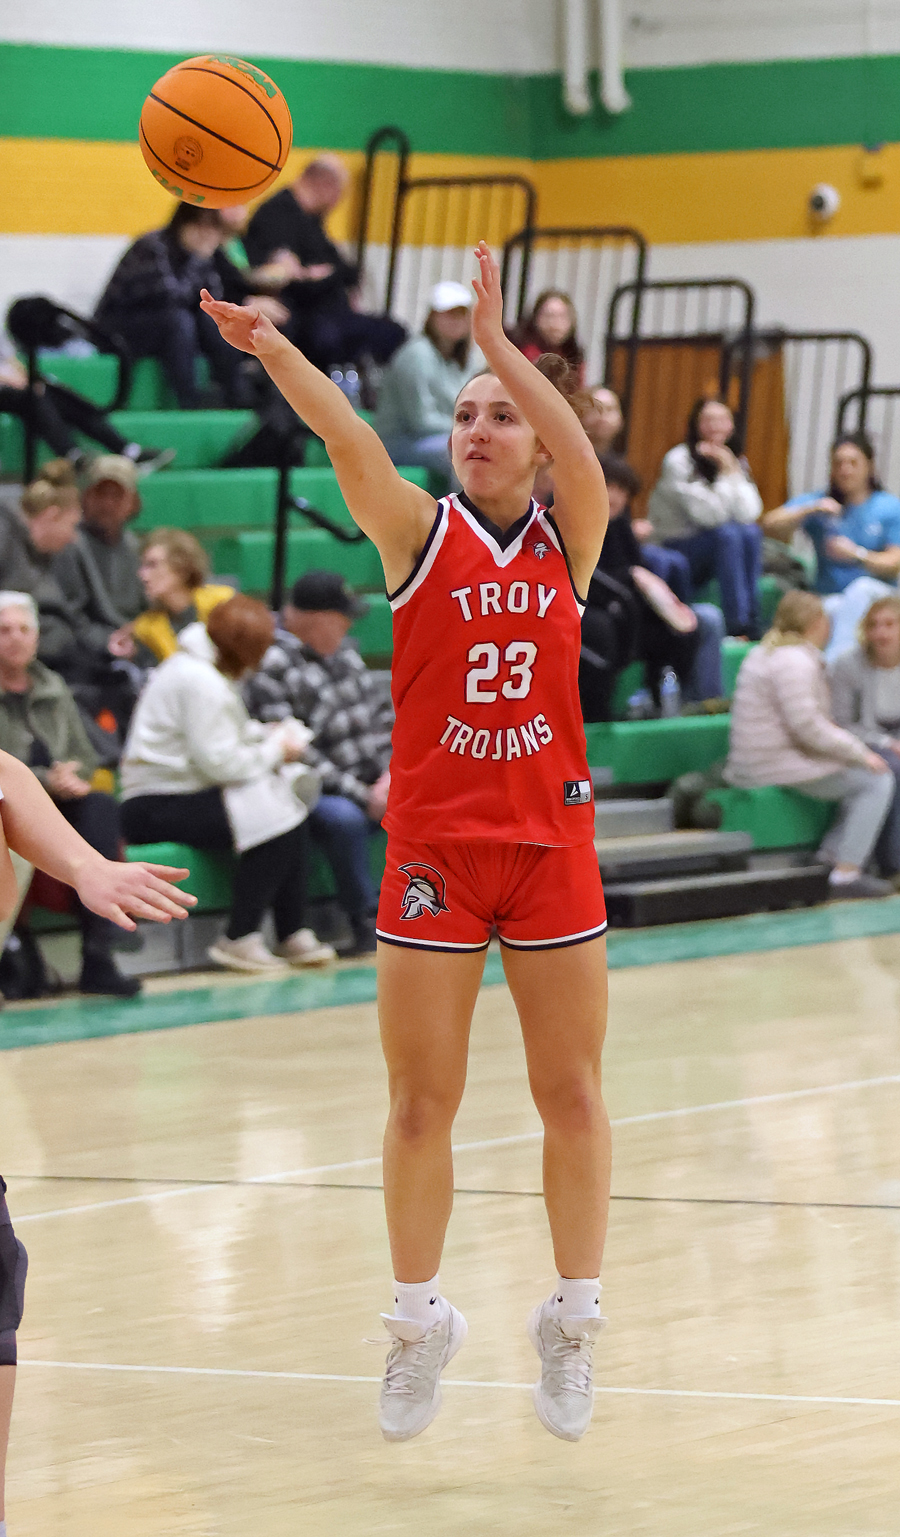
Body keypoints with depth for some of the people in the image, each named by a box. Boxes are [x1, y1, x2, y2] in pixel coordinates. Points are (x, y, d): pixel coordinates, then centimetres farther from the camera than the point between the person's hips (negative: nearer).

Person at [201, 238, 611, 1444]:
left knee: (572, 1094, 6)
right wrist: (274, 352, -35)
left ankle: (573, 1322, 20)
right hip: (434, 846, -1)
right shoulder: (421, 533, 0)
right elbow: (353, 445, -18)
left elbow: (583, 459, -18)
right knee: (421, 1102, 3)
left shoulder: (568, 541, 3)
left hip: (552, 843, 1)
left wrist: (498, 344, -25)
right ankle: (420, 1322, 19)